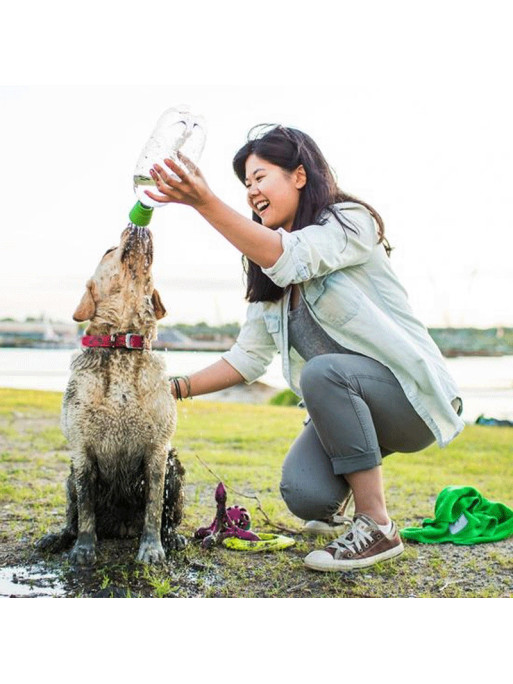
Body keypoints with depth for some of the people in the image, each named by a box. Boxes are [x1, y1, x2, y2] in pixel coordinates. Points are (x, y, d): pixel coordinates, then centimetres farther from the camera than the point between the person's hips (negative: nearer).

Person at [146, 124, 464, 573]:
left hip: (410, 394, -5)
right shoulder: (270, 281, 11)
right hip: (344, 405, 6)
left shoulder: (350, 221, -11)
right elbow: (250, 356, 9)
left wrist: (206, 203, -42)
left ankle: (377, 527, -21)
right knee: (304, 495, -23)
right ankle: (336, 502, 16)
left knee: (323, 371, -35)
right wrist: (178, 389, -3)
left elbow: (291, 258, -31)